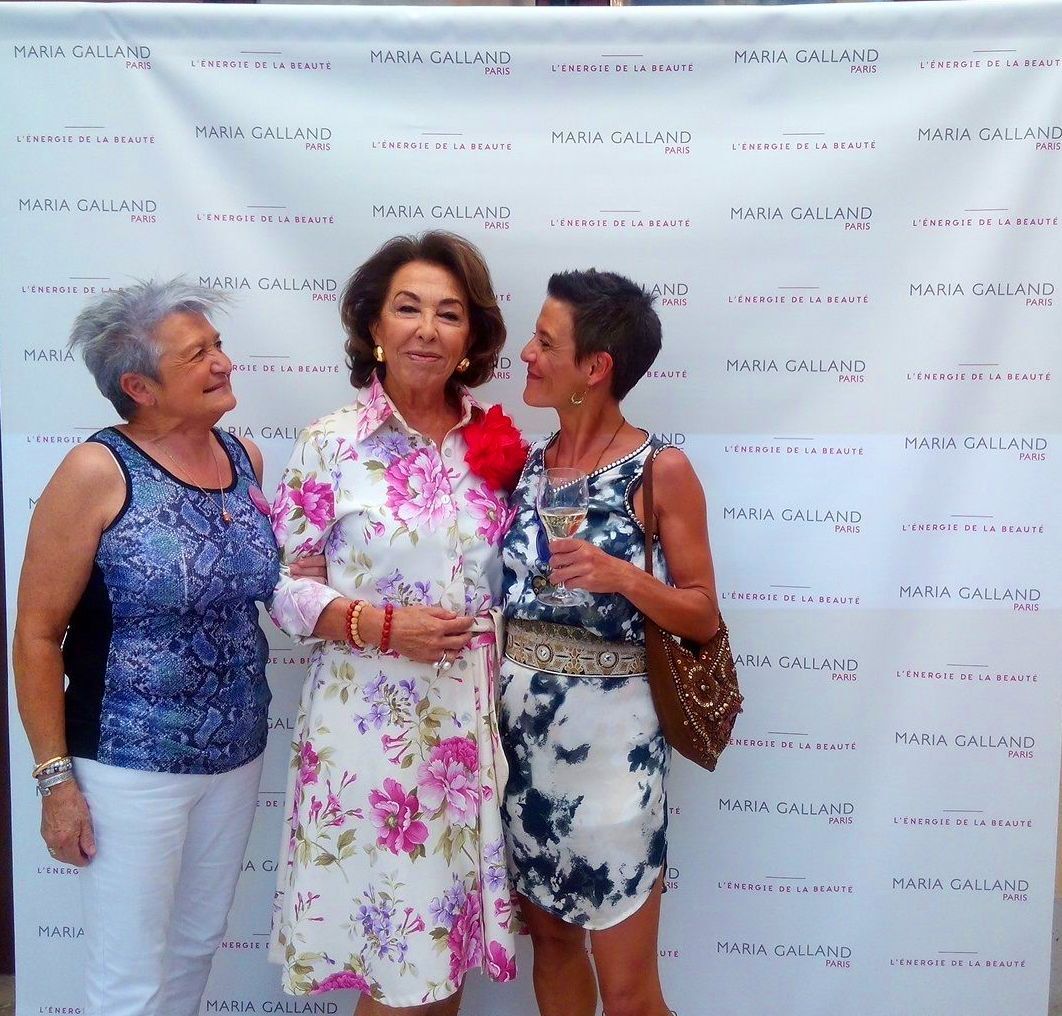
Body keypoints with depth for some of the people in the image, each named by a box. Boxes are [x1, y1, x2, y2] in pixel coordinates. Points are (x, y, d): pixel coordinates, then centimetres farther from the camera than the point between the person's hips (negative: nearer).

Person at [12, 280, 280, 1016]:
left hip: (238, 755, 6)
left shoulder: (246, 458, 2)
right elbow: (37, 634, -12)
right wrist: (55, 776, -12)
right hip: (131, 765, -5)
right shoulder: (98, 472, -15)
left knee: (197, 947, 22)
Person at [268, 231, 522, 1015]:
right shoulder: (332, 444, -7)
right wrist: (382, 626, -19)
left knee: (446, 948, 17)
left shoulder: (498, 446, 3)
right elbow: (281, 585, -6)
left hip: (469, 725, 4)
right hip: (367, 724, -3)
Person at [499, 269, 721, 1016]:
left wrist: (621, 575, -23)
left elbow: (704, 617, -7)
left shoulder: (661, 471, -10)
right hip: (521, 727, 6)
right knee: (550, 934, 21)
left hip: (606, 731, -5)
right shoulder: (526, 463, 5)